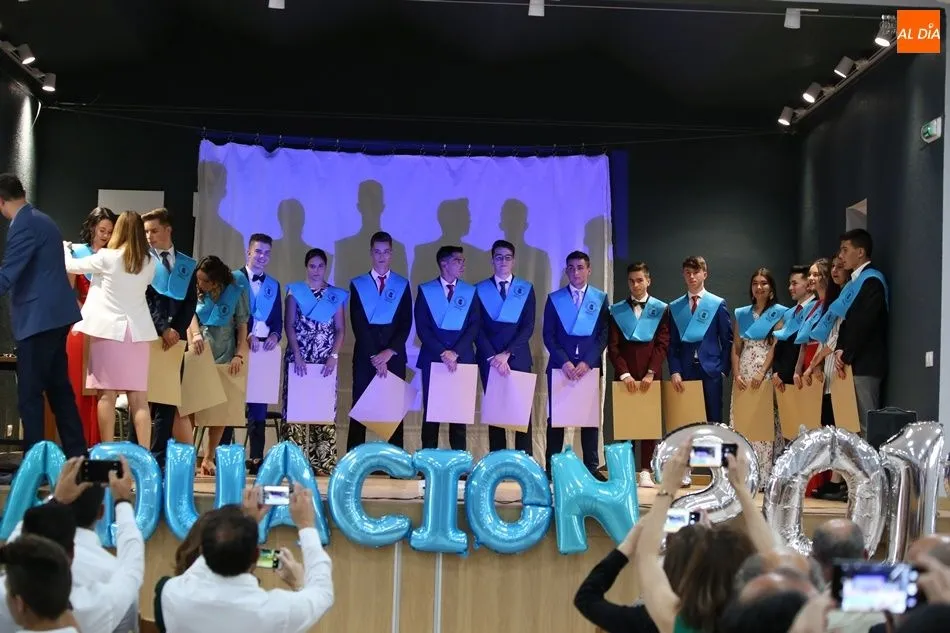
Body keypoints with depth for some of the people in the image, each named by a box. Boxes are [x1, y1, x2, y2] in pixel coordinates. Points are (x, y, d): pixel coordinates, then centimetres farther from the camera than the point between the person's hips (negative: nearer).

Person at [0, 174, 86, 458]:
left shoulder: (24, 225, -14)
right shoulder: (41, 219, 16)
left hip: (38, 319, -10)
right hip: (55, 315, 10)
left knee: (29, 394, -5)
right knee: (59, 389, 13)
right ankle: (76, 455, 17)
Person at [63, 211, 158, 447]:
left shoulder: (106, 257, -5)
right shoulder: (149, 263, 4)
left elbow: (70, 266, 6)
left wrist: (65, 249, 29)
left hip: (108, 329, -3)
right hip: (137, 332, 3)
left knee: (107, 394, 1)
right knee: (139, 398, 2)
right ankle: (144, 454, -4)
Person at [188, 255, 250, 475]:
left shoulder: (235, 293, -1)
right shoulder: (198, 293, 5)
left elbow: (242, 326, -1)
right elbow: (191, 315, 3)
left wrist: (239, 355, -10)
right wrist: (196, 334, -18)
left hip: (223, 357, -1)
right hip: (199, 355, 1)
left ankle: (209, 458, 8)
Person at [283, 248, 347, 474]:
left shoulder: (336, 295, 9)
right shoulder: (295, 291, 7)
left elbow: (340, 330, 6)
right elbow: (289, 325, 0)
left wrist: (334, 356, -7)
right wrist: (297, 355, -11)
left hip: (326, 360, 1)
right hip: (298, 357, -1)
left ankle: (323, 460, -2)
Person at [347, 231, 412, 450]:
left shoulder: (403, 285, 9)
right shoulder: (357, 284, 6)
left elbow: (406, 323, 1)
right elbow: (358, 324, -2)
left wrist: (389, 352, -12)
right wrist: (374, 357, -12)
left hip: (394, 355, 1)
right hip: (365, 355, -1)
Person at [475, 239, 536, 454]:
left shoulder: (526, 288, 8)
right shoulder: (480, 289, 8)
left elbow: (528, 326, -1)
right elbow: (478, 328, 1)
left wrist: (507, 354, -11)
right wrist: (492, 356, -11)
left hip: (518, 358, 0)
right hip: (489, 358, 0)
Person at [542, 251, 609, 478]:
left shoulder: (600, 298, 7)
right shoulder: (554, 298, 6)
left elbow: (604, 335, 1)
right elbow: (548, 335, 1)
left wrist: (588, 362, -11)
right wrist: (564, 361, -12)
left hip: (589, 365, 0)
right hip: (560, 365, 0)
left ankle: (591, 467, 7)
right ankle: (551, 467, 5)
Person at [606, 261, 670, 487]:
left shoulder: (661, 309, 6)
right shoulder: (617, 310, 8)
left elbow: (662, 344, -1)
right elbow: (612, 346, 2)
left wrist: (650, 373, -11)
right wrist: (624, 374, -10)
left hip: (650, 375, -1)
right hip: (625, 374, 1)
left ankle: (646, 472, 0)